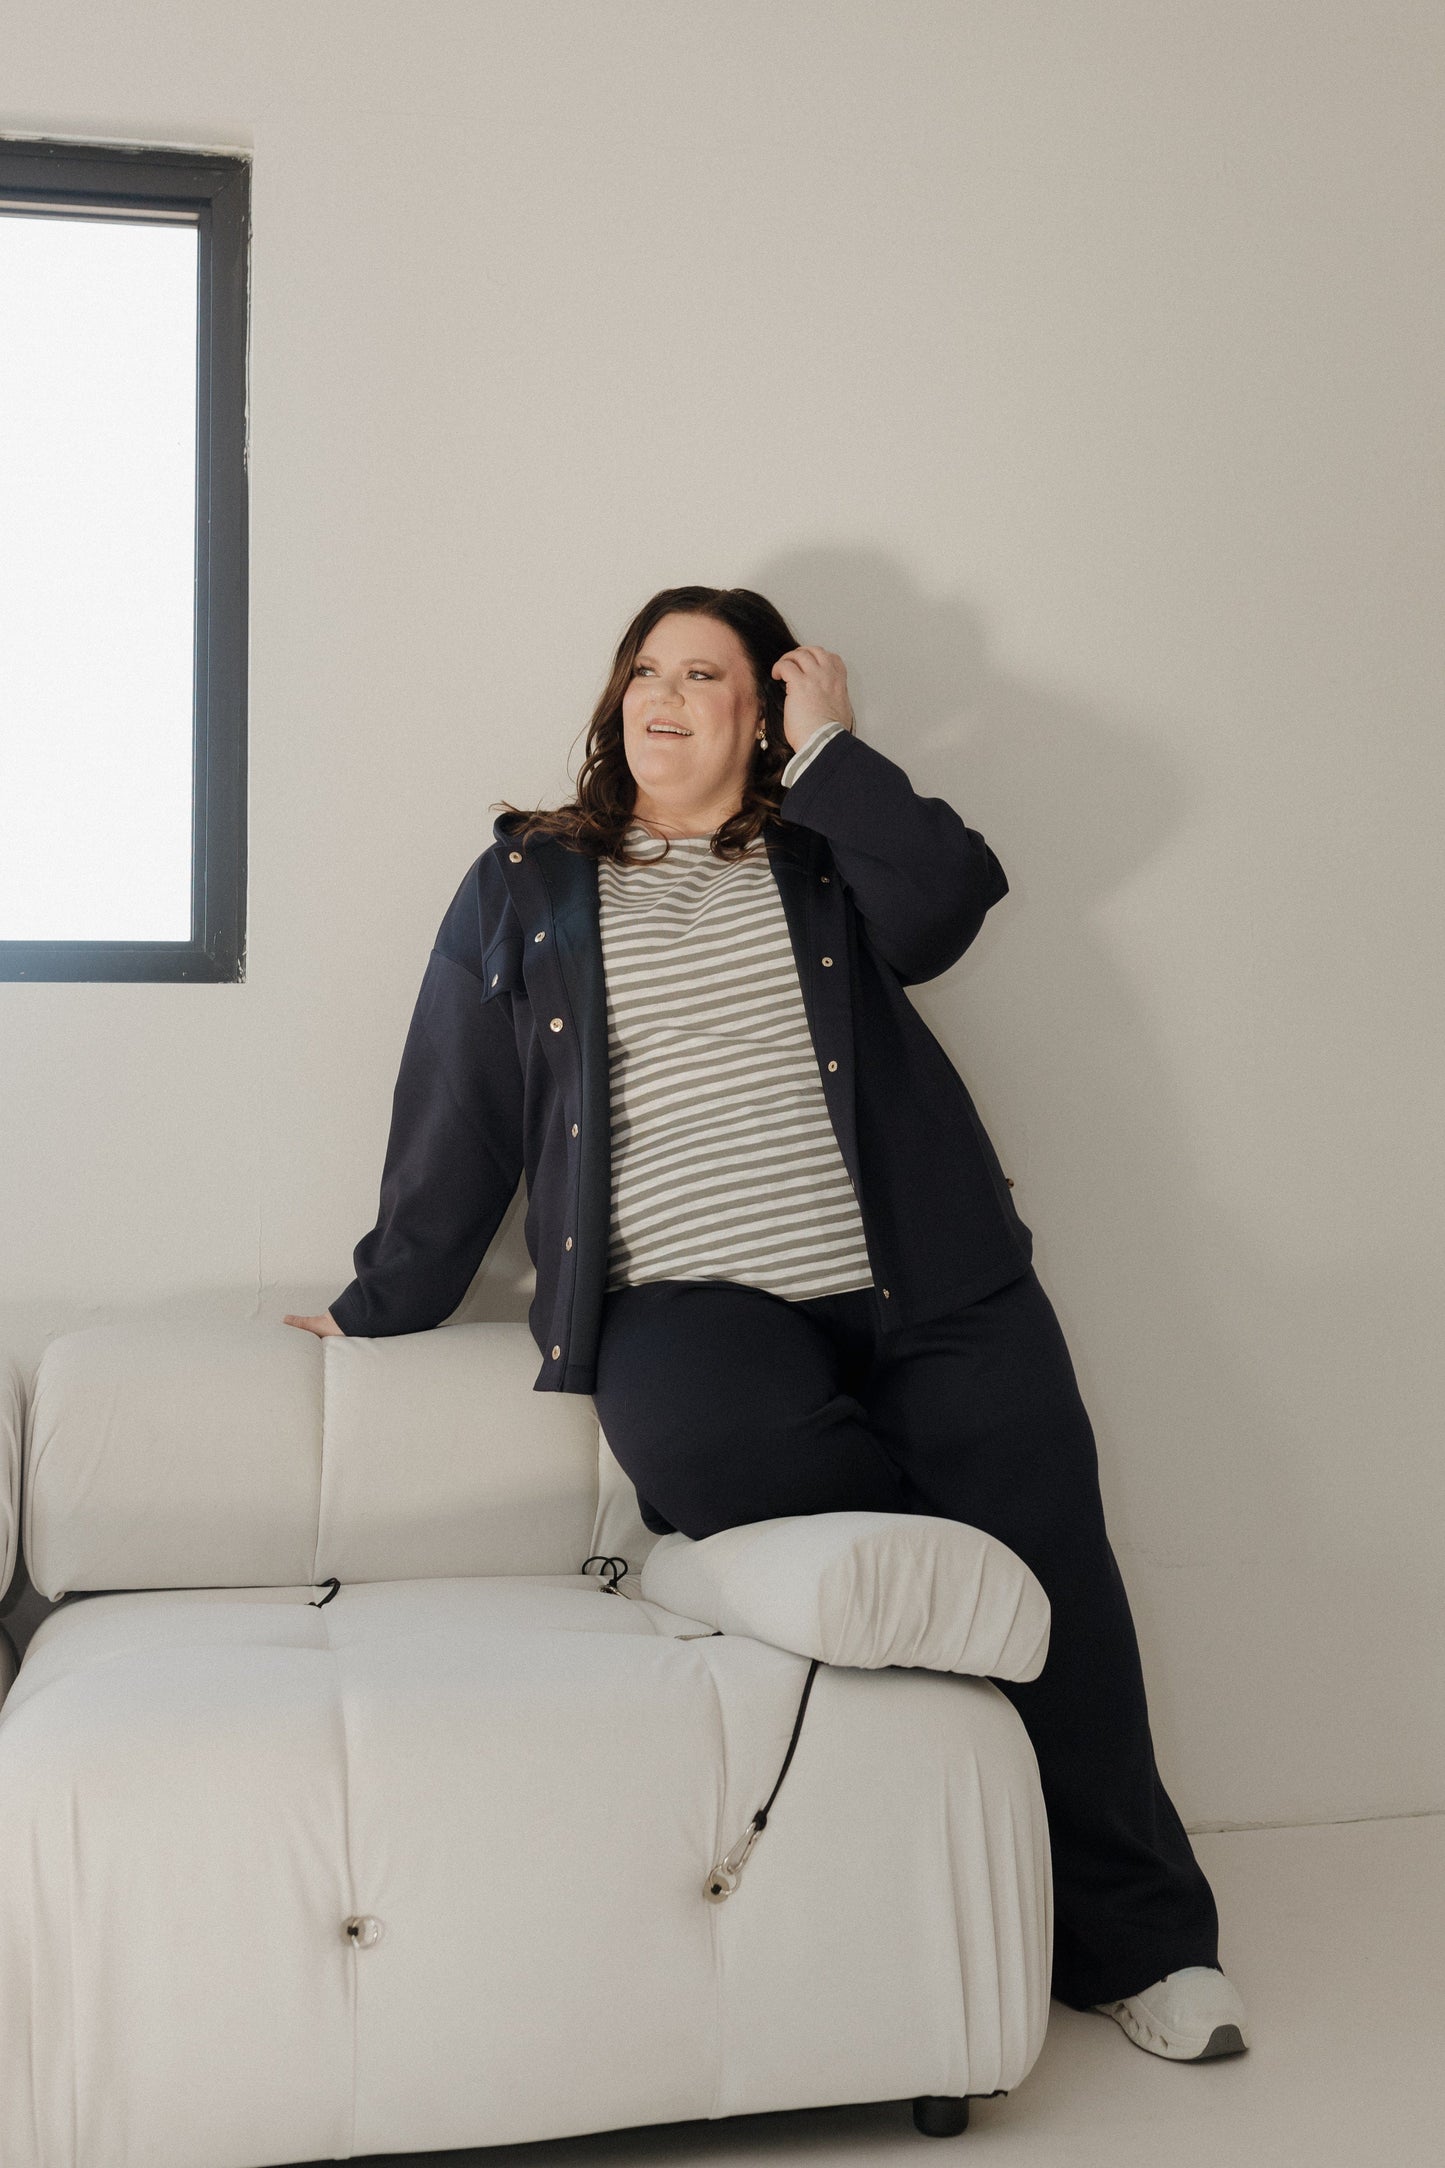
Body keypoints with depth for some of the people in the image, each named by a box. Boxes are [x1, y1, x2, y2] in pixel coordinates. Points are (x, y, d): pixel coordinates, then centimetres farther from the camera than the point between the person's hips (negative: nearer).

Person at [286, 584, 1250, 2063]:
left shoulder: (823, 853, 17)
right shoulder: (523, 886, 17)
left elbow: (944, 906, -5)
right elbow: (455, 1118, 16)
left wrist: (828, 748, 2)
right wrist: (381, 1311, 16)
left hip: (925, 1286, 1)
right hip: (692, 1300, -1)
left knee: (1049, 1551, -10)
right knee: (696, 1433, -36)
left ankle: (1134, 1938, 5)